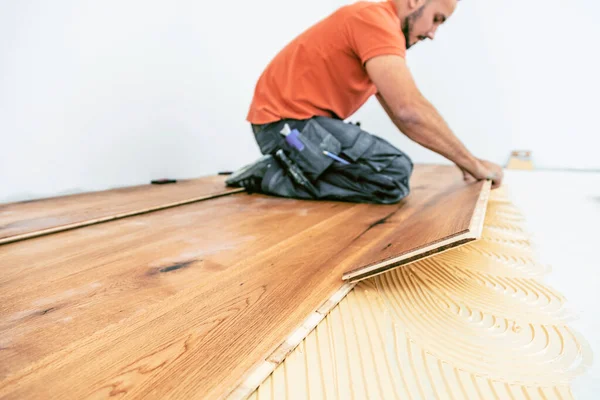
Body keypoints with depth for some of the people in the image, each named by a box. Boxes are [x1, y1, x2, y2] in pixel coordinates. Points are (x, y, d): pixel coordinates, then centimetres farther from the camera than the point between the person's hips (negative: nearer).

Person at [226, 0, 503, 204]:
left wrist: (461, 160, 11)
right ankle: (274, 177, -11)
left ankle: (289, 169, 11)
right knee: (395, 175, -18)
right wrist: (472, 163, -14)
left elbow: (404, 115, 16)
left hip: (301, 120, 10)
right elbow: (410, 111, -26)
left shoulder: (380, 25, 17)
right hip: (287, 121, -10)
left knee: (392, 165, 18)